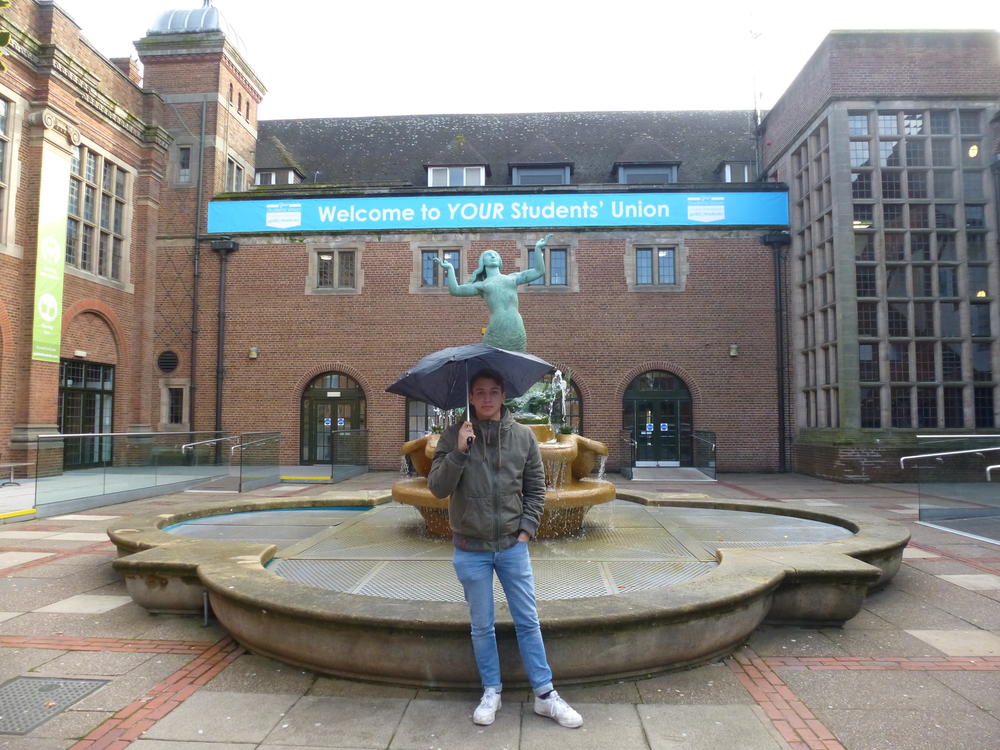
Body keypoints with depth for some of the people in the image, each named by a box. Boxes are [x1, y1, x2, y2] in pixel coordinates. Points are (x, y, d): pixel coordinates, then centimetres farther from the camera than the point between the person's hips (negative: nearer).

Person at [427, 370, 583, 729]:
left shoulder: (523, 436, 0)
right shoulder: (453, 437, -4)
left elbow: (535, 488, 7)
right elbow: (437, 488, -10)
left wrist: (527, 529, -1)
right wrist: (458, 451, -22)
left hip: (513, 547, 1)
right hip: (471, 550, -1)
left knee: (528, 622, 9)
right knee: (482, 627, 11)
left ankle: (545, 694, 22)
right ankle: (491, 693, 29)